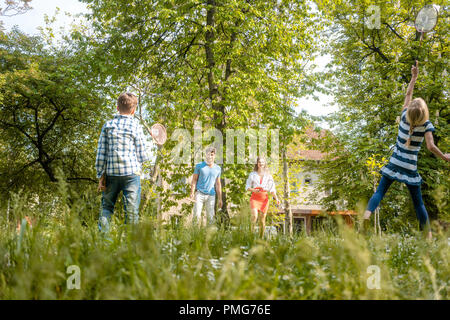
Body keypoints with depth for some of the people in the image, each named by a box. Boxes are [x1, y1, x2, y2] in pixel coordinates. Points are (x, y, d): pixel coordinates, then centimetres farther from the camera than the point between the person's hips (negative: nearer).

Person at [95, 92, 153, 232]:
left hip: (111, 173, 3)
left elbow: (101, 154, 3)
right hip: (131, 173, -2)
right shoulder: (136, 126, -1)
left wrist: (101, 176, 6)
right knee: (131, 211, 2)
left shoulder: (107, 125, 6)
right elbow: (143, 156, -2)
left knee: (106, 207, 15)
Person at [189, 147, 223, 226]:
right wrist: (192, 193, -12)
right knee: (197, 214, -12)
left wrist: (220, 199, 11)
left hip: (211, 195, 2)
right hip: (199, 193, -2)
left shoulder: (218, 168, 9)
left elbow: (218, 184, 13)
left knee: (210, 217, 1)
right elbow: (194, 180, 1)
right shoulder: (199, 166, 2)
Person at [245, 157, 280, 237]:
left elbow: (272, 189, 7)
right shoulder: (252, 174, 7)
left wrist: (276, 198, -7)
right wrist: (253, 190, -13)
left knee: (262, 220, 2)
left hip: (264, 198, 1)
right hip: (255, 198, -1)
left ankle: (261, 238, 12)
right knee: (254, 216, -22)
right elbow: (247, 187, 7)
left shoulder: (268, 175, 9)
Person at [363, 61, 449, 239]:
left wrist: (414, 76, 22)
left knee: (379, 192, -3)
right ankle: (428, 236, 14)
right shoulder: (426, 125, -9)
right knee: (418, 202, 9)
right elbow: (430, 146, -17)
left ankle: (366, 215, -29)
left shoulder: (404, 117, -1)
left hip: (394, 164, 2)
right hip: (411, 169, -2)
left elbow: (408, 95, 14)